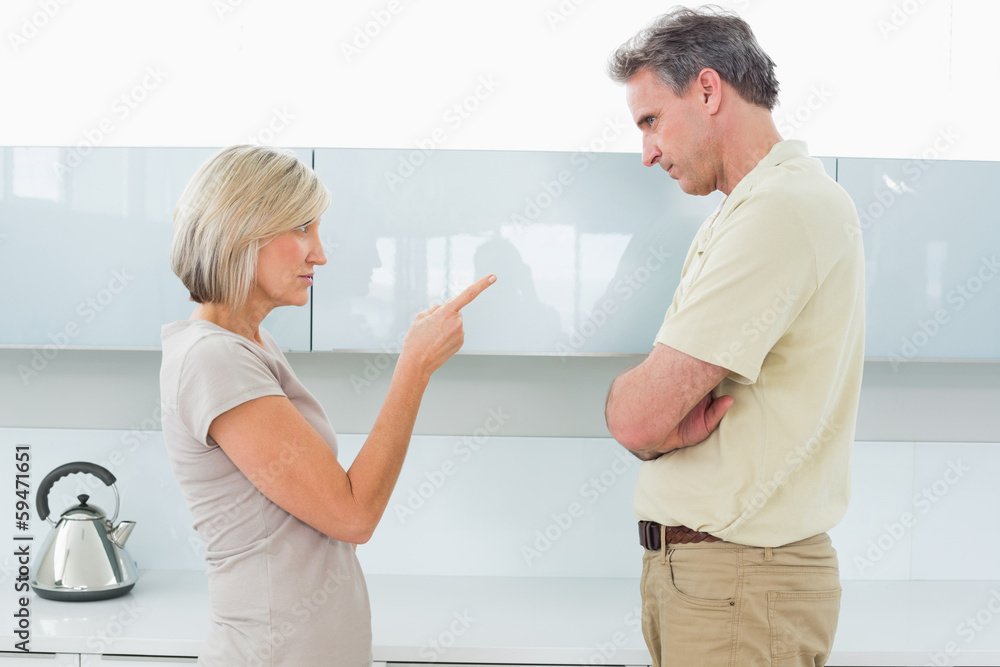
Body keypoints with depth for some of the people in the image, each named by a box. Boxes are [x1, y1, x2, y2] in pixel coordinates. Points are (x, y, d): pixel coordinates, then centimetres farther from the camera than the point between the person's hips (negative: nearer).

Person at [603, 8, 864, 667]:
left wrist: (657, 426, -4)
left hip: (738, 586, -9)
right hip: (685, 562, 9)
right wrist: (664, 425, -11)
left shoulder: (784, 206, -20)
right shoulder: (735, 215, 13)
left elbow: (636, 416, -24)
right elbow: (645, 419, 9)